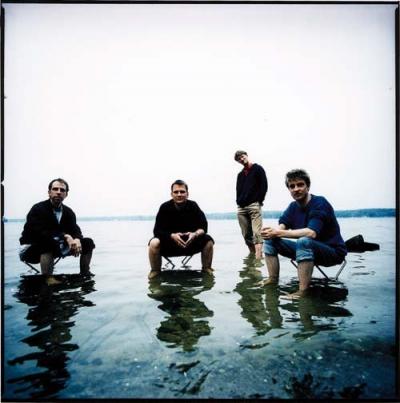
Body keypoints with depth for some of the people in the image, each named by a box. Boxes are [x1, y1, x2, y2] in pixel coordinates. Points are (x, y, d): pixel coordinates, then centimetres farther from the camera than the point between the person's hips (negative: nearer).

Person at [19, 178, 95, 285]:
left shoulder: (68, 212, 1)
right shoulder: (38, 209, -18)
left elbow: (75, 231, -6)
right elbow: (40, 233, -31)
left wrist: (77, 240, -31)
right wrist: (65, 237, -39)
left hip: (56, 247, 7)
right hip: (32, 248, -7)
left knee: (88, 242, -2)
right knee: (49, 242, -42)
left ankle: (85, 273, 9)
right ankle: (48, 278, -37)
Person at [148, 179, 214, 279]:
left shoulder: (193, 206, -7)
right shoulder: (165, 207, -11)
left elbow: (203, 227, -9)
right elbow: (157, 230, -15)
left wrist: (195, 234, -32)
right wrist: (172, 236, -34)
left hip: (191, 242, 2)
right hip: (169, 243, -1)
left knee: (208, 240, -21)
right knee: (154, 243, -30)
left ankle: (206, 269, 2)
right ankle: (155, 271, -5)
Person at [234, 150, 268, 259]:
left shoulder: (258, 168, 6)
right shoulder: (240, 174, 22)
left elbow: (264, 186, -2)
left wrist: (259, 201, -9)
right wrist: (238, 202, 6)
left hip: (254, 205, -6)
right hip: (241, 207, 6)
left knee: (256, 233, -16)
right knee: (246, 235, 5)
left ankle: (258, 258, -22)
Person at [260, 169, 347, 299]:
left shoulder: (320, 203, -19)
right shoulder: (293, 206, 4)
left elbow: (311, 233, -33)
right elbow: (281, 227, -7)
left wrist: (279, 233, -35)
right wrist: (272, 231, -31)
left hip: (333, 252, -7)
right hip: (308, 250, 7)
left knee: (303, 241, -38)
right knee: (270, 240, -2)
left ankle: (303, 291, -33)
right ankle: (272, 280, 2)